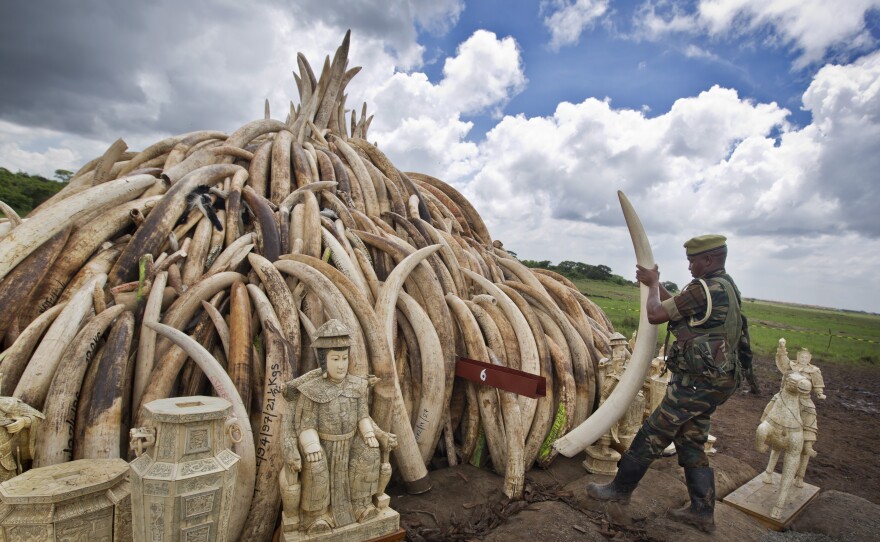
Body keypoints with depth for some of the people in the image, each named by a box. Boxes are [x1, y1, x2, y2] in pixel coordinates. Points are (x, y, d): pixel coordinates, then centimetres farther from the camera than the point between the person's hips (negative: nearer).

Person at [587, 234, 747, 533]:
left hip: (696, 382, -10)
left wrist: (653, 284, 1)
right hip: (716, 381, 10)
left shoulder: (703, 289, -20)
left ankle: (620, 488, 16)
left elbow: (655, 314, -15)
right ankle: (702, 511, 26)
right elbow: (678, 308, 22)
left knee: (652, 434, 2)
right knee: (691, 442, 18)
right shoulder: (726, 287, 11)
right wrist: (654, 283, 18)